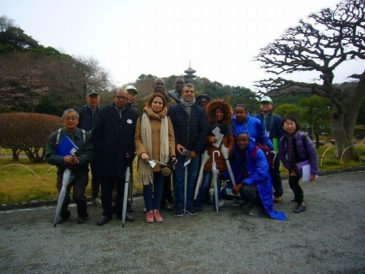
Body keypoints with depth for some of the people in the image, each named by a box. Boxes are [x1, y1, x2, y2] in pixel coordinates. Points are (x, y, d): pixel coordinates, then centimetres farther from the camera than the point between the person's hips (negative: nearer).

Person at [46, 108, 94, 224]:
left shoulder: (85, 135, -1)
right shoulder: (55, 136, 0)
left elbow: (90, 153, -8)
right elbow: (49, 156, -4)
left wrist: (79, 160, -27)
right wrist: (63, 159, -23)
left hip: (81, 172, -1)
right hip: (63, 171, 1)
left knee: (79, 196, -11)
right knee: (63, 197, -7)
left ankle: (82, 215, 22)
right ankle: (64, 215, 28)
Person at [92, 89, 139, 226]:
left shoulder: (134, 114, 3)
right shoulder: (105, 112, 4)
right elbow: (96, 134, 3)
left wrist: (131, 152, -5)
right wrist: (101, 151, -3)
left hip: (124, 158, 0)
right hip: (107, 158, 0)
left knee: (122, 186, 10)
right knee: (106, 187, 7)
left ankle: (121, 212, 25)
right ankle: (107, 213, 21)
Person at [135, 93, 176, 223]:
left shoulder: (166, 119, 7)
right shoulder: (142, 118, 1)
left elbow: (171, 137, 5)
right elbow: (137, 138, -1)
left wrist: (172, 154, -7)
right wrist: (142, 152, -16)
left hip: (162, 157, 2)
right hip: (147, 157, -2)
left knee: (159, 183, 9)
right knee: (147, 183, 6)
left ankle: (156, 209, 22)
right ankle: (149, 210, 19)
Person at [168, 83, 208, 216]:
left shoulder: (200, 111, 8)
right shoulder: (173, 109, 3)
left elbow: (204, 132, 1)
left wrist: (196, 150, -6)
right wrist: (176, 144, -14)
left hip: (194, 152, 2)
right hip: (179, 150, -1)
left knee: (192, 178, 8)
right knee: (179, 179, 4)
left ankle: (189, 205, 20)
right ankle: (179, 206, 14)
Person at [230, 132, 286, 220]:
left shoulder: (257, 152, -21)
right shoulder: (236, 152, -4)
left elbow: (261, 173, -29)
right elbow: (234, 172, 0)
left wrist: (241, 184, -32)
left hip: (260, 183, -7)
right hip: (244, 181, 7)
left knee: (246, 188, -34)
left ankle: (259, 205, -1)